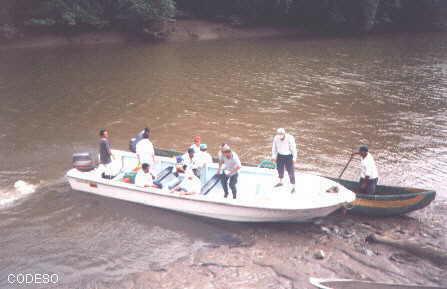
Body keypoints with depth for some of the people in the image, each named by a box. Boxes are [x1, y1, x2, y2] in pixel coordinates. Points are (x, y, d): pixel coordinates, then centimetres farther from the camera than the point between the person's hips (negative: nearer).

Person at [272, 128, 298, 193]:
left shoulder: (290, 138, -27)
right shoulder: (276, 138, -15)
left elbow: (293, 148, -16)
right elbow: (274, 148, 1)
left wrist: (294, 158, -12)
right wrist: (274, 156, 8)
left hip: (289, 156, -5)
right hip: (280, 155, 5)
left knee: (291, 172, -1)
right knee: (280, 169, 21)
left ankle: (293, 187, 14)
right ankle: (280, 182, 47)